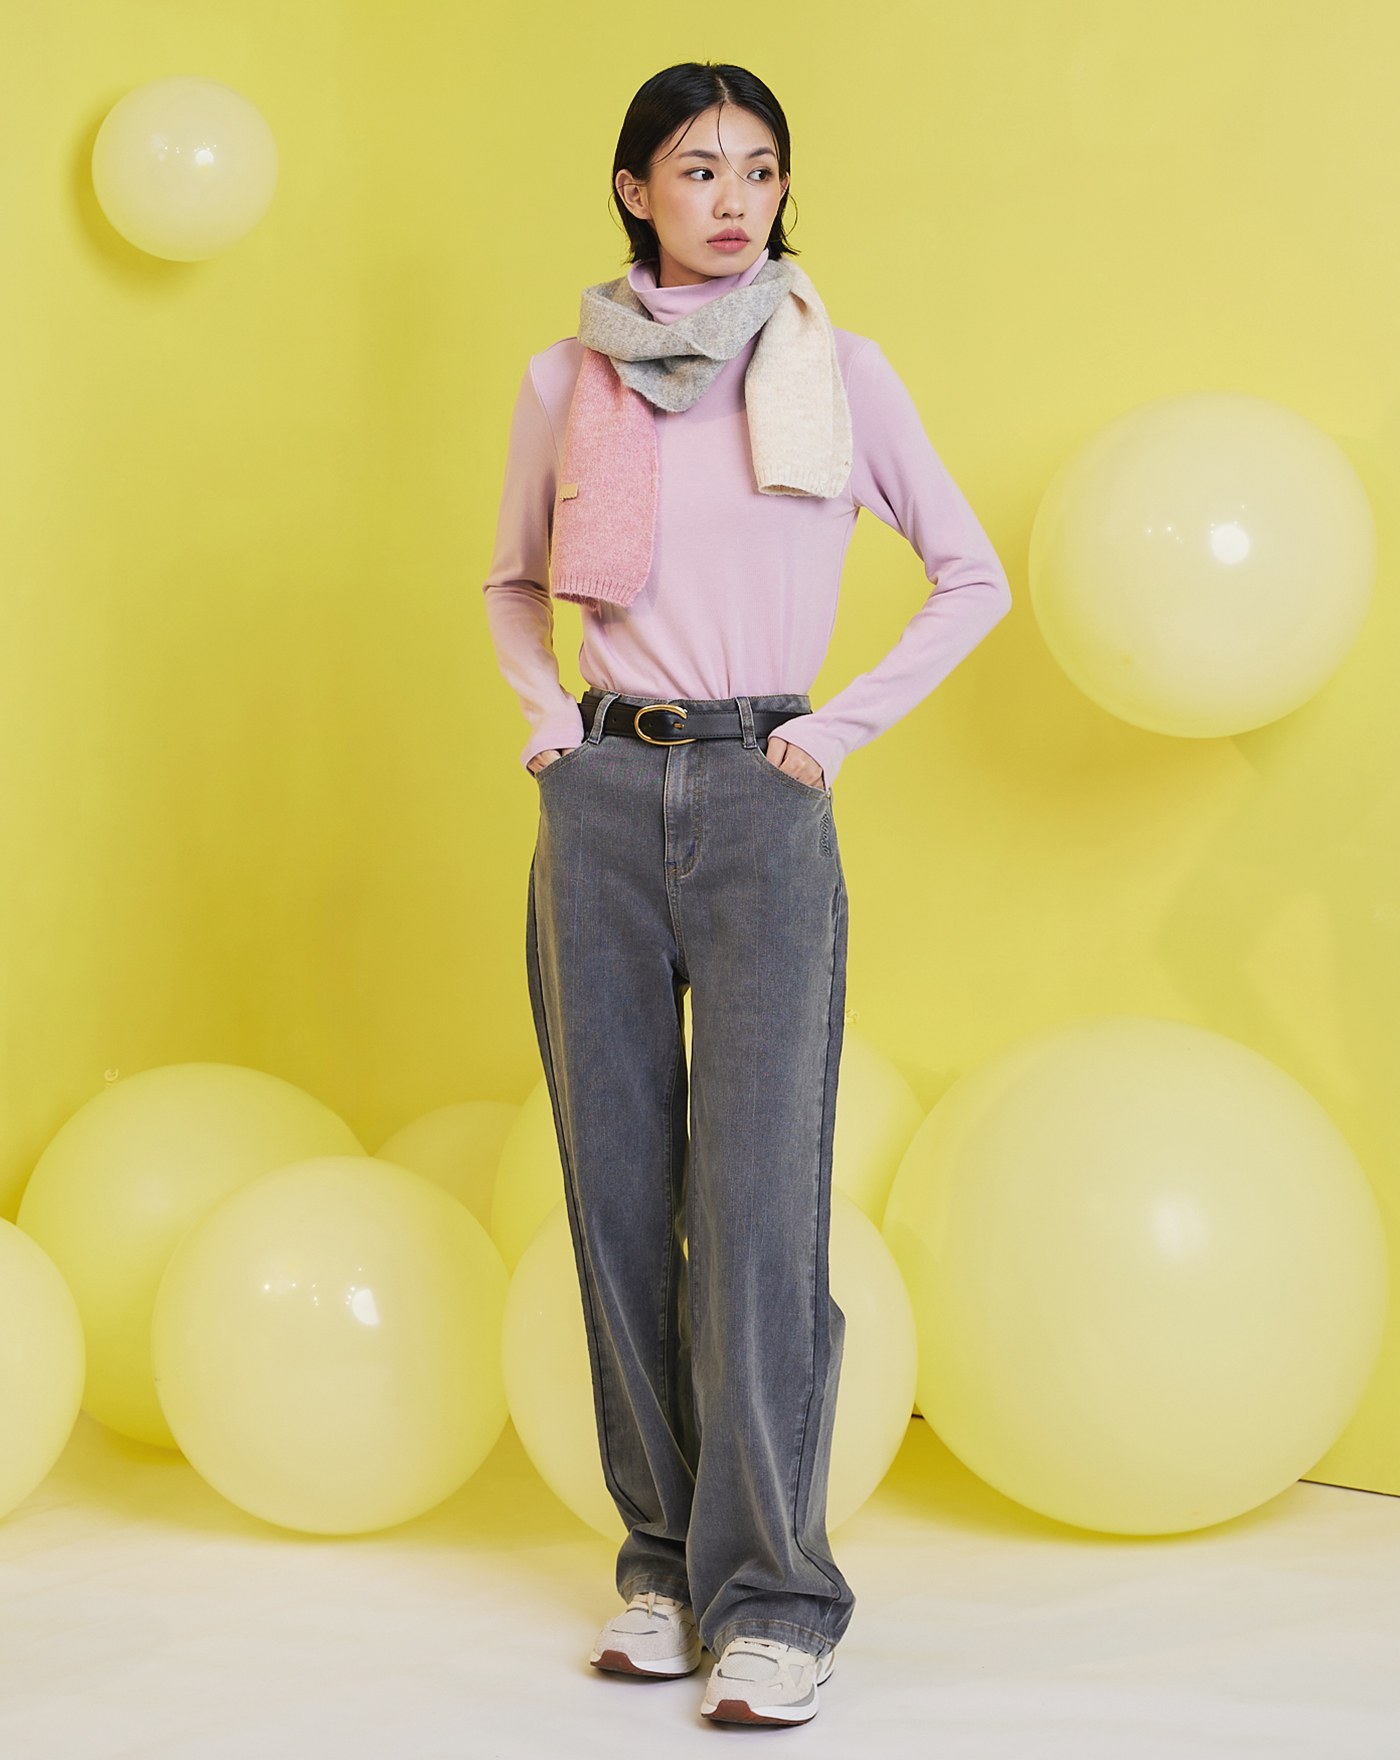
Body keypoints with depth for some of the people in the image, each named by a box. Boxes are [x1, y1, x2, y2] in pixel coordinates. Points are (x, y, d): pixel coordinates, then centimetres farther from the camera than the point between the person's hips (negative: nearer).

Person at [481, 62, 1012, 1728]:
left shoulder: (836, 369, 3)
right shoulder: (566, 382, 8)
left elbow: (973, 577, 9)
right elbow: (511, 579, 23)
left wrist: (846, 723, 0)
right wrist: (541, 704, 6)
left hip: (763, 802, -2)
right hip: (602, 798, 3)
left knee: (758, 1204, -7)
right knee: (619, 1194, 5)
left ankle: (772, 1595, 2)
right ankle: (664, 1555, 19)